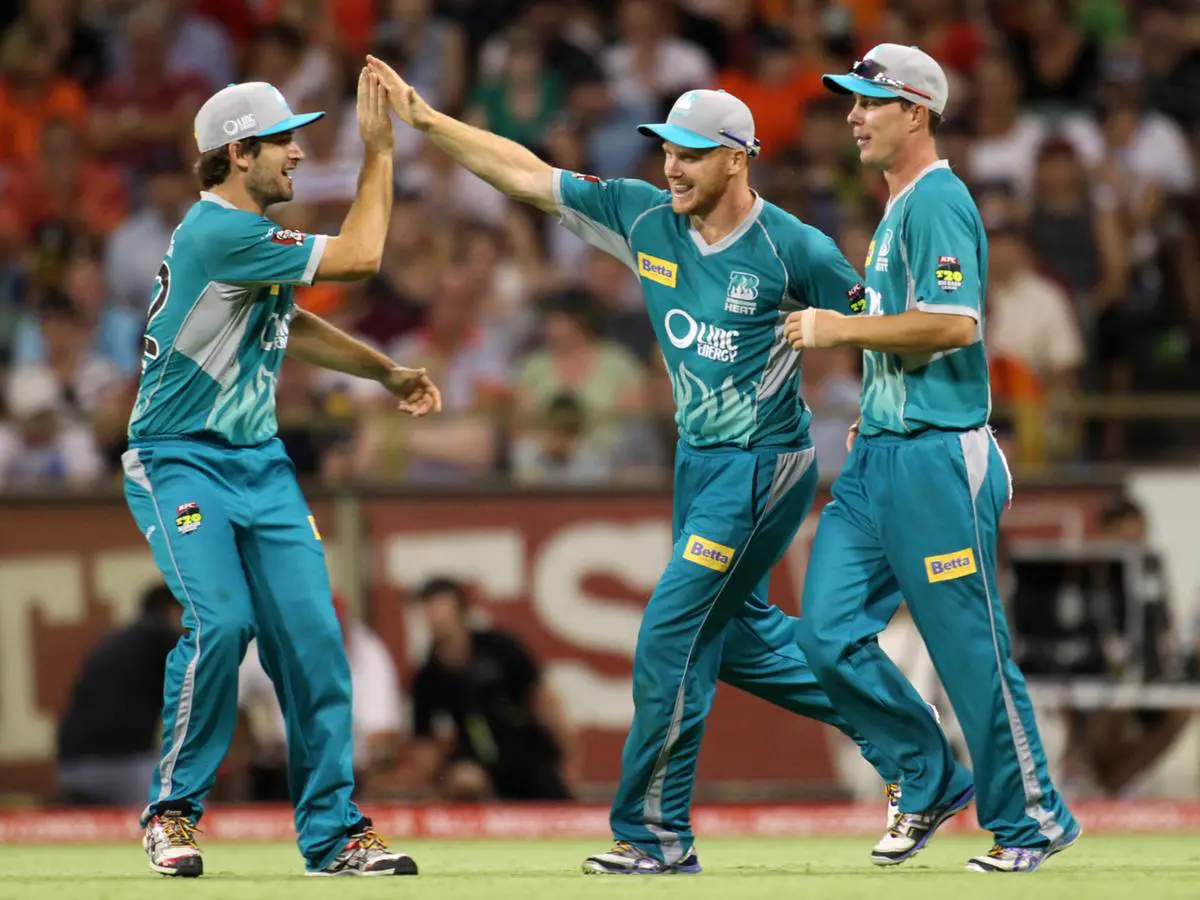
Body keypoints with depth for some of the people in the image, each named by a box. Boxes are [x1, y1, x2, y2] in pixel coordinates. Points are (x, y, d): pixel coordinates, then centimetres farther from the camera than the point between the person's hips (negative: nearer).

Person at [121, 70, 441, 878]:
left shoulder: (250, 234, 10)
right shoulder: (218, 233, -20)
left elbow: (289, 324, 26)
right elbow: (358, 257, -20)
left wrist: (387, 373, 17)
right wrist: (379, 151, -14)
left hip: (260, 463, 8)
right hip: (181, 464, -8)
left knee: (311, 633, -2)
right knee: (222, 621, -24)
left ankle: (335, 833, 2)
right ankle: (173, 812, -6)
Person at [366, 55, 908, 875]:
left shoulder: (794, 250, -18)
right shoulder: (644, 218, -2)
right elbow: (528, 174, 0)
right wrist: (425, 120, -4)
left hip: (764, 464, -8)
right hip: (700, 458, 8)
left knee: (673, 636, -9)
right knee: (733, 629, 17)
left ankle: (656, 834, -1)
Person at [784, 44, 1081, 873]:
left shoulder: (938, 201, -12)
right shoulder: (897, 211, 19)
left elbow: (955, 324, -24)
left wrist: (842, 330, -17)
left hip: (937, 460, -10)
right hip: (879, 458, 10)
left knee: (970, 647, -3)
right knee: (829, 634, 3)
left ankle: (1030, 819, 8)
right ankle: (933, 782, 17)